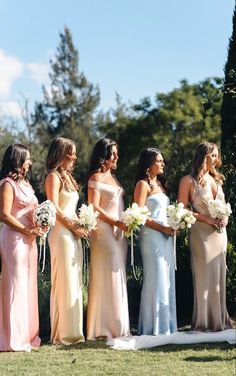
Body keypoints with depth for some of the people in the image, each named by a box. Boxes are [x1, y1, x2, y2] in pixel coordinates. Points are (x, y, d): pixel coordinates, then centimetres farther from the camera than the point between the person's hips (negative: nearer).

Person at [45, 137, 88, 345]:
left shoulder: (67, 176, 20)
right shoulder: (53, 177, -7)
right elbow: (54, 208, -16)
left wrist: (81, 226, 6)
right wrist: (73, 226, -11)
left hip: (74, 235, 9)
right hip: (62, 233, -9)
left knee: (75, 283, 9)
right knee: (65, 283, -7)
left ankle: (73, 331, 13)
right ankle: (63, 333, -3)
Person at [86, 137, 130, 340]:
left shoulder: (112, 177, 19)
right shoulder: (96, 177, -6)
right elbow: (94, 207, -14)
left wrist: (126, 224, 7)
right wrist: (117, 223, -15)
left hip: (118, 232, 8)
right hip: (104, 231, -8)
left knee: (118, 277, 7)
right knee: (108, 276, -8)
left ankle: (117, 326, 10)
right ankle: (105, 328, -4)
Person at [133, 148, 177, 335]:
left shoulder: (160, 184, 18)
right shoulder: (143, 184, -6)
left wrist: (173, 227, 3)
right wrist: (163, 228, -15)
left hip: (167, 237, 8)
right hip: (152, 237, -8)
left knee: (167, 281, 7)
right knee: (156, 281, -7)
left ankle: (166, 326, 12)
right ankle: (154, 328, -2)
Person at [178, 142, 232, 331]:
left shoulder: (216, 179, 15)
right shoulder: (189, 181, -4)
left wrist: (224, 218, 1)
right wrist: (206, 219, -15)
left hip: (220, 232, 6)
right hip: (202, 232, -6)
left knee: (219, 276, 8)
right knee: (205, 276, -5)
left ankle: (219, 319, 14)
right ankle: (204, 322, 2)